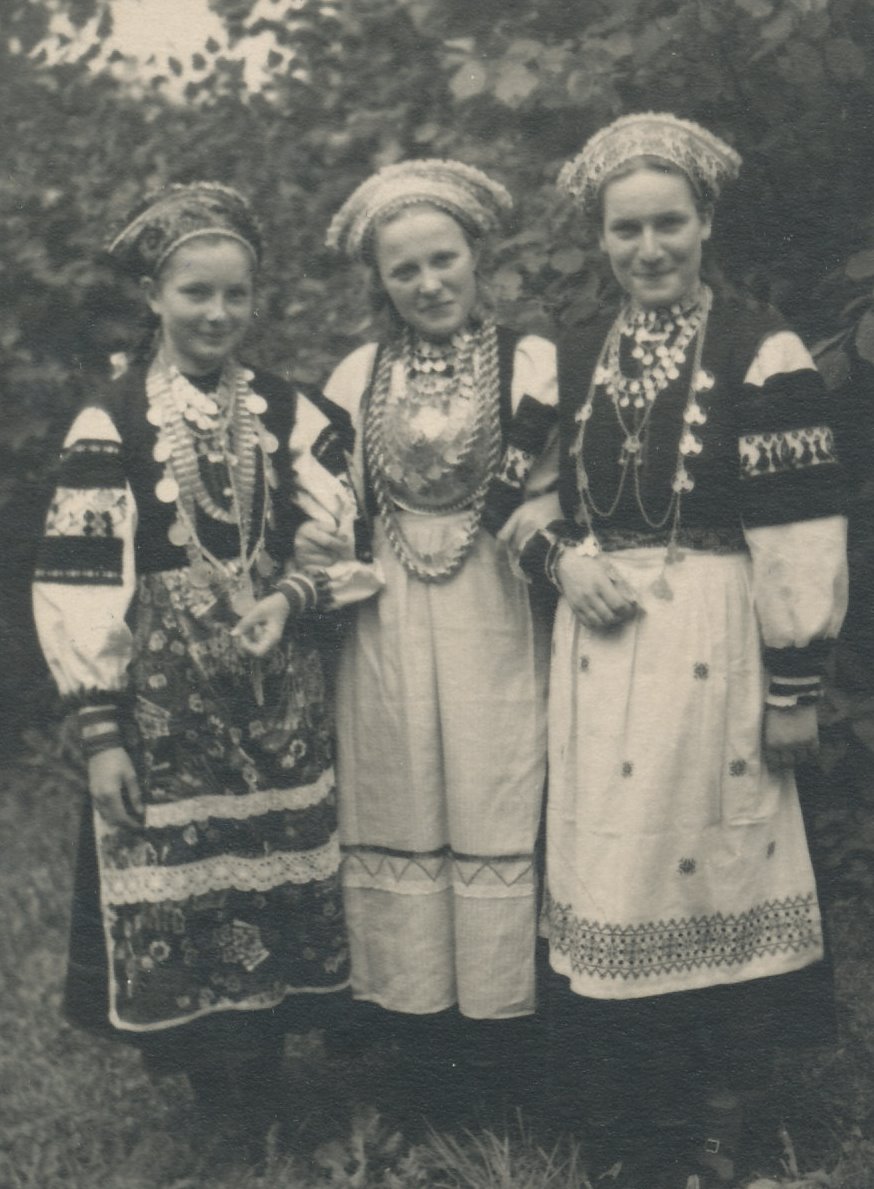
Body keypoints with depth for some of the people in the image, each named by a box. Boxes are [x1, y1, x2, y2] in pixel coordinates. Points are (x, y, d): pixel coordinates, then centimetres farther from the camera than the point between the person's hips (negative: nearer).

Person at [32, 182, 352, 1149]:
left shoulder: (290, 413, 6)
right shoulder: (110, 428, -5)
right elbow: (78, 587, -7)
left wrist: (295, 592, -11)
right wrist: (100, 731, -10)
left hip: (282, 705, 3)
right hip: (163, 714, -3)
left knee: (280, 891, 10)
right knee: (177, 908, 4)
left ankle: (262, 1086, 28)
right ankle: (214, 1083, 23)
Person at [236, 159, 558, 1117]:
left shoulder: (536, 365, 1)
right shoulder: (356, 377, 9)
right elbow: (328, 515, 7)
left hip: (496, 631, -2)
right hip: (386, 638, 2)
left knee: (495, 821, 1)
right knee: (395, 826, 6)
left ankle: (492, 1057, 14)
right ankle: (422, 1062, 18)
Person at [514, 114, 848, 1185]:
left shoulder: (760, 352, -6)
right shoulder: (571, 358, 10)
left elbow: (797, 533, -9)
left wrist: (795, 683, -10)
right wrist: (561, 561, -4)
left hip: (716, 646, -4)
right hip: (596, 646, 5)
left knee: (713, 869, 4)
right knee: (605, 872, 9)